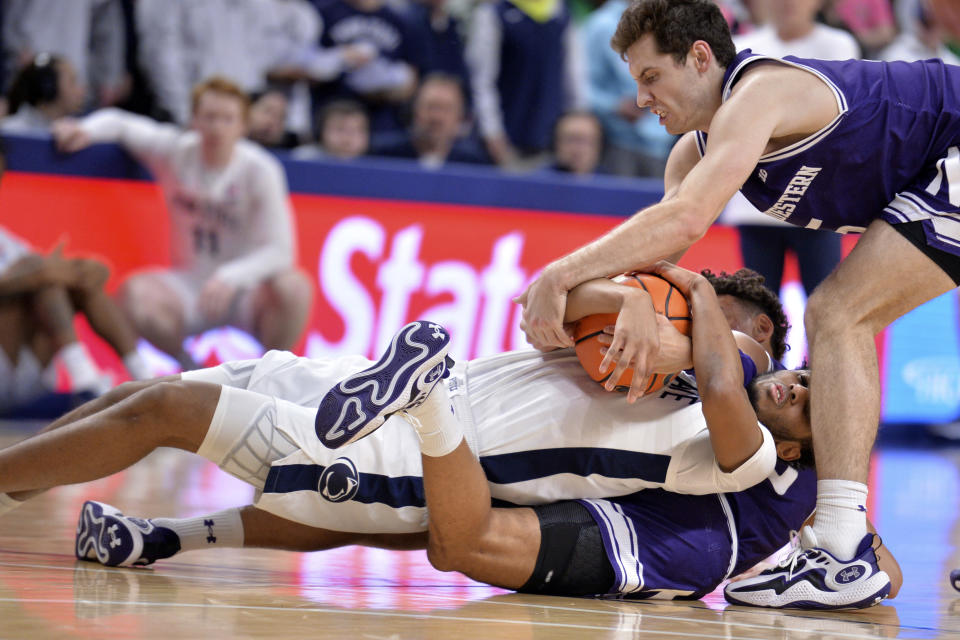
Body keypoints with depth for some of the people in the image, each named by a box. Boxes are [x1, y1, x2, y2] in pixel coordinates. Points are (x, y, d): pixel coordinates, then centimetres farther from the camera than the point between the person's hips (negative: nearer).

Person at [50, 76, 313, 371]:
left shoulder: (260, 169, -12)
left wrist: (230, 277, -35)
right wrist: (84, 130, -16)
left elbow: (280, 250, -18)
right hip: (190, 286, 2)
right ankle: (191, 370, -1)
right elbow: (117, 122, 7)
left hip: (246, 291, -2)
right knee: (136, 294, -28)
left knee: (293, 286, -34)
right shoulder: (176, 152, -5)